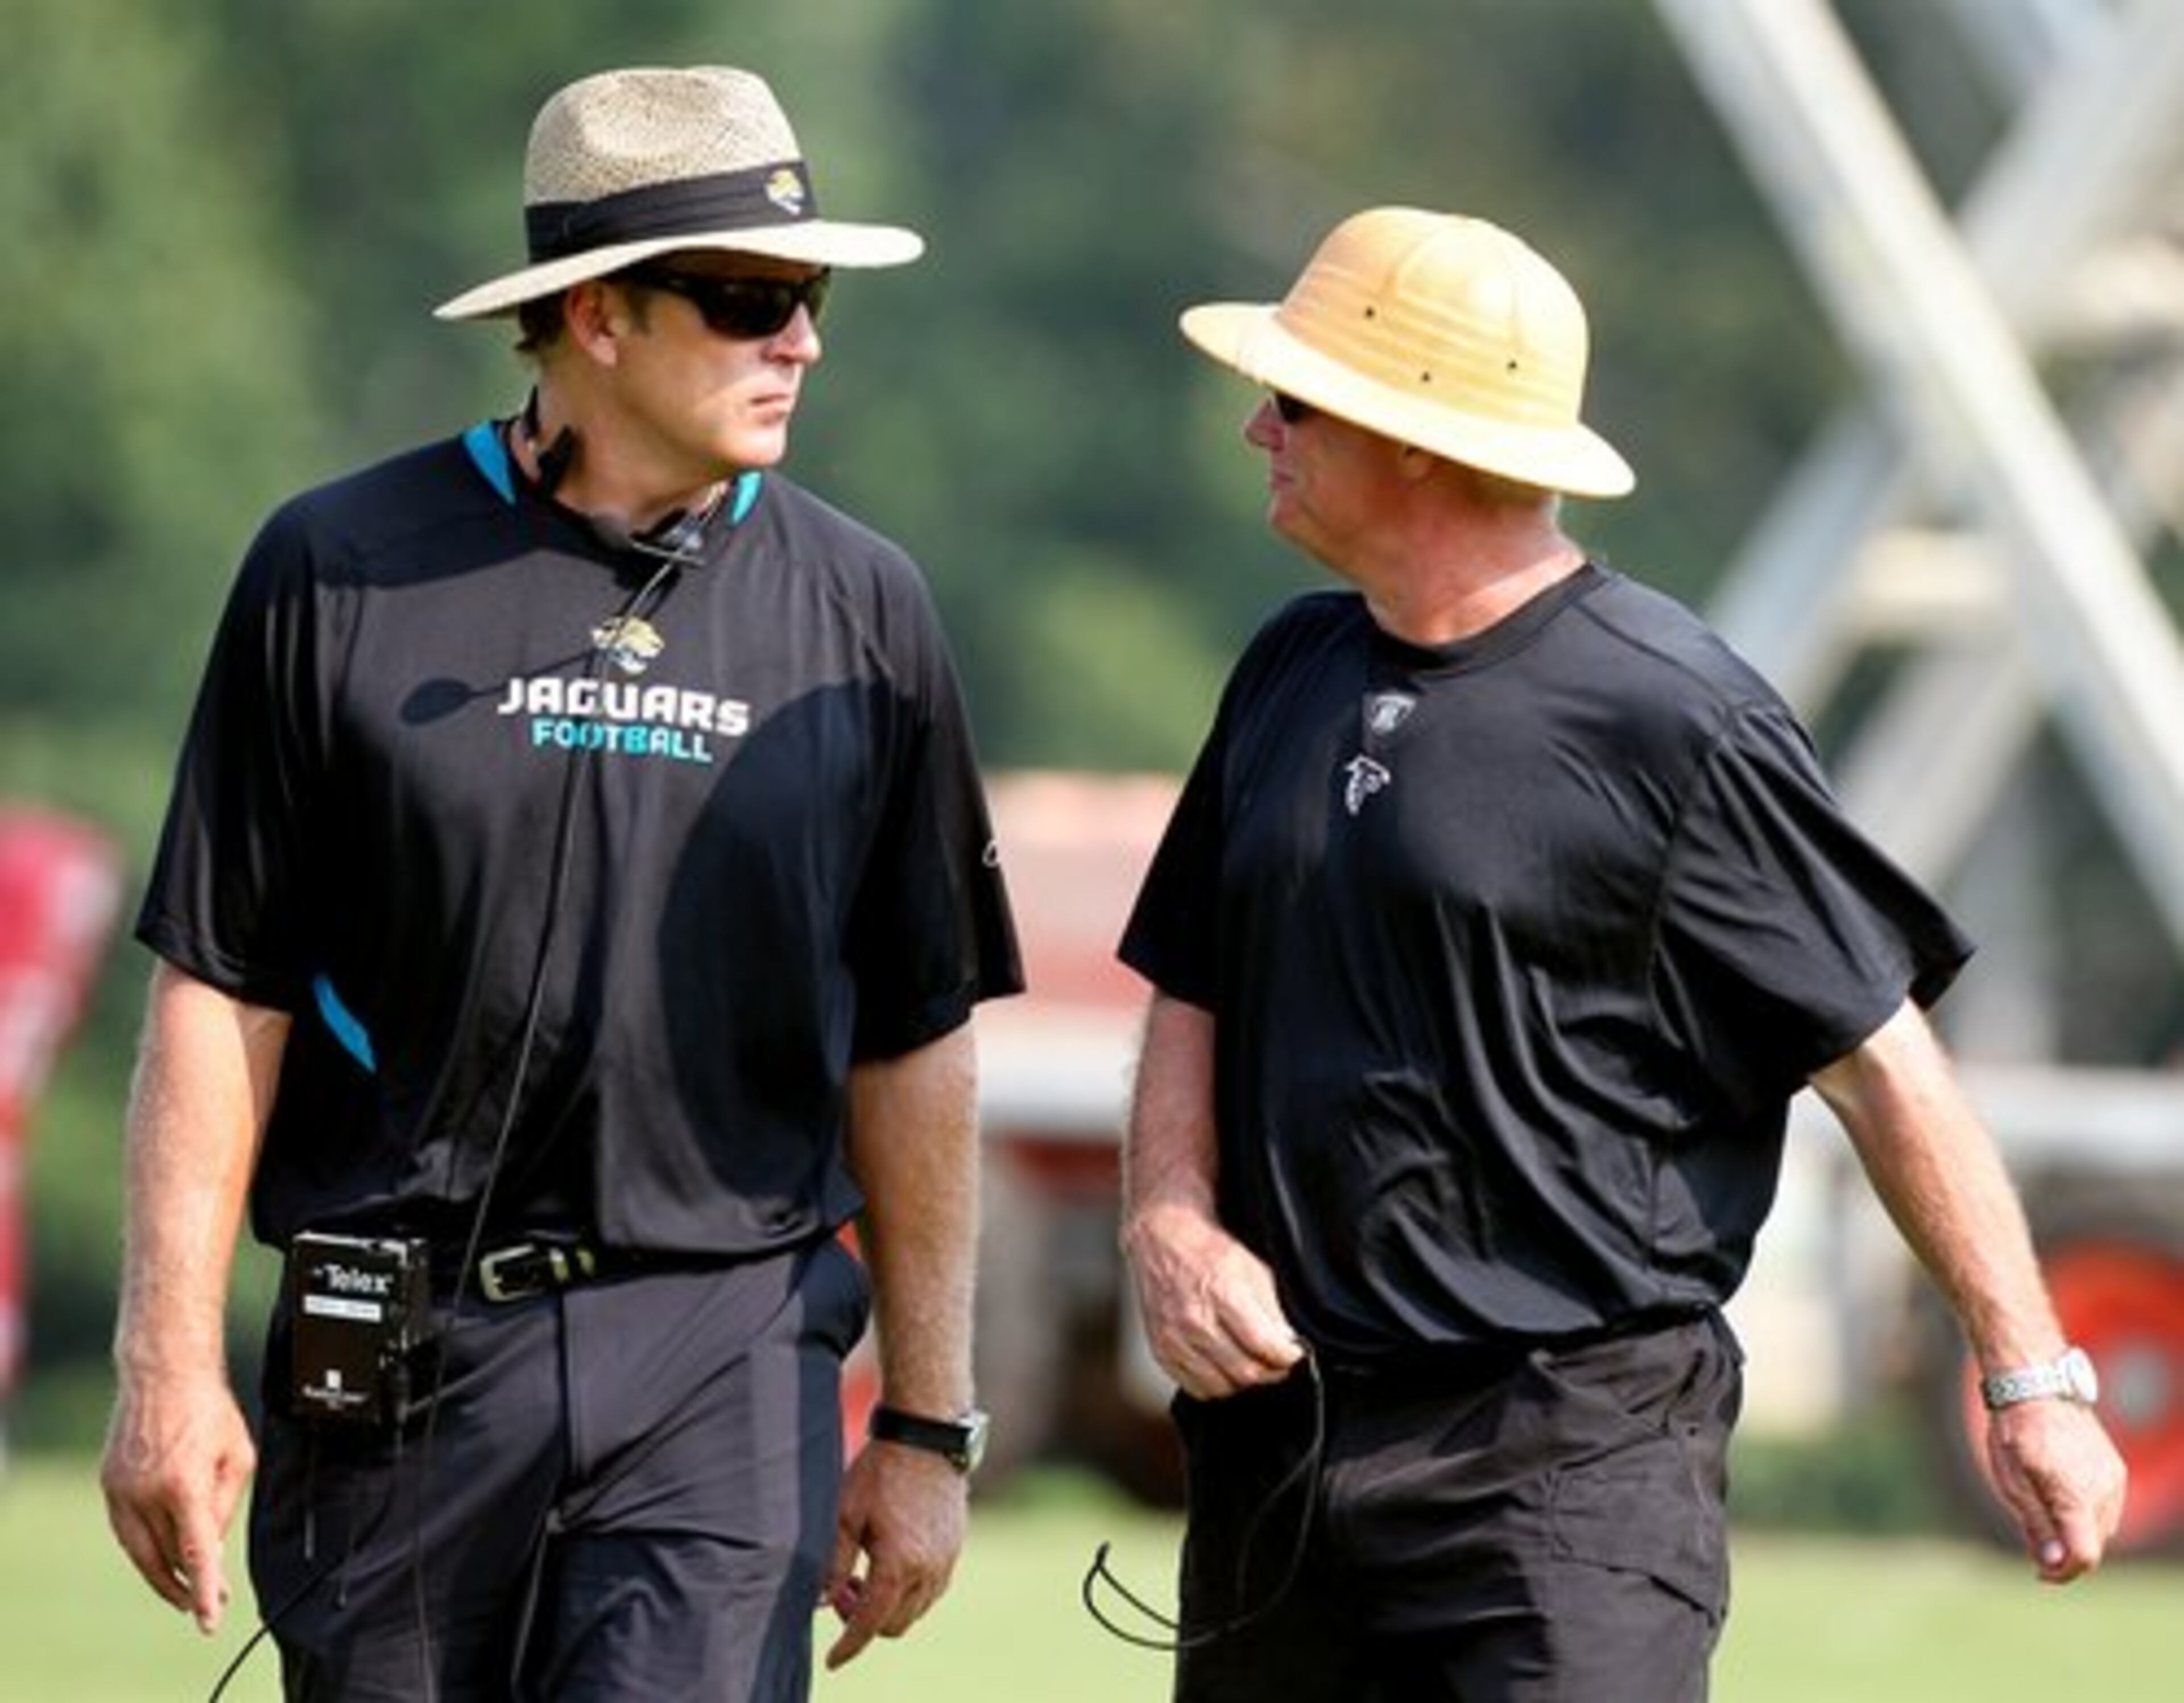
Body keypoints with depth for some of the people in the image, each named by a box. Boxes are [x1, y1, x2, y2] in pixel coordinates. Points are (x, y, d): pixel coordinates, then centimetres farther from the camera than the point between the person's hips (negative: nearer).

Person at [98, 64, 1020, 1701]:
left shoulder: (862, 611, 7)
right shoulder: (340, 574, 2)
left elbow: (915, 1050, 10)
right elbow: (221, 995, 2)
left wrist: (927, 1425, 9)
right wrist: (169, 1366, -4)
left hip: (723, 1371, 0)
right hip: (392, 1364, 0)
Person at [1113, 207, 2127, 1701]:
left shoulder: (1670, 721, -10)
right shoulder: (1291, 673, 12)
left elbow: (1880, 1060, -8)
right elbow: (1194, 997, 19)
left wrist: (2031, 1380, -9)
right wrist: (1172, 1226, 0)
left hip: (1570, 1458, -7)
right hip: (1278, 1426, 8)